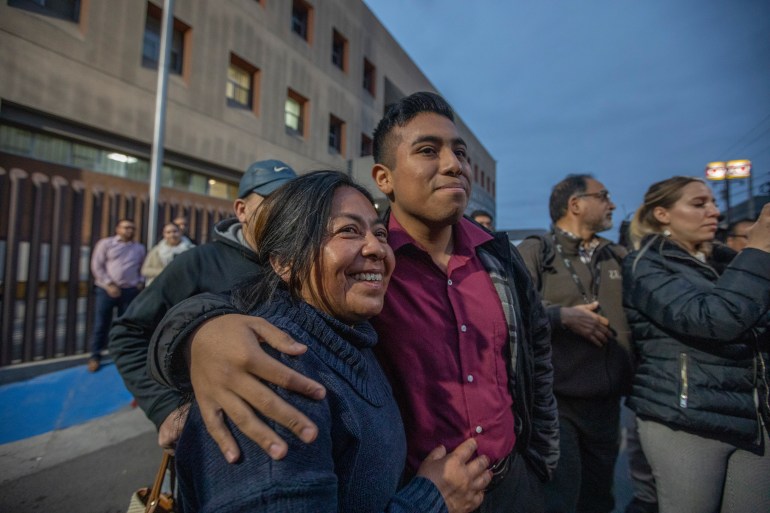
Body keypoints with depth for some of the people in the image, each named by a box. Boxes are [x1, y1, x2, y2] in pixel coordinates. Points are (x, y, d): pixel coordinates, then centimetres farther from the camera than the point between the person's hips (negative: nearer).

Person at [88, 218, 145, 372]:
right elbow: (97, 266, -3)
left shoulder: (140, 248, 13)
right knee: (101, 325, 1)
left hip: (130, 291, 3)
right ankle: (95, 356, 14)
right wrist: (109, 284, -10)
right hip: (106, 290, -2)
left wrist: (140, 282, 1)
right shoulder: (106, 243, 3)